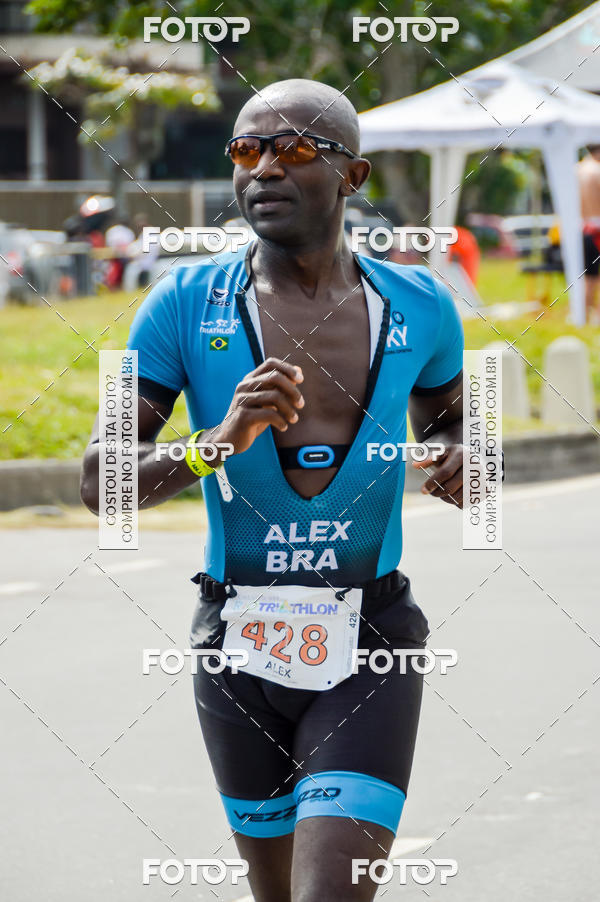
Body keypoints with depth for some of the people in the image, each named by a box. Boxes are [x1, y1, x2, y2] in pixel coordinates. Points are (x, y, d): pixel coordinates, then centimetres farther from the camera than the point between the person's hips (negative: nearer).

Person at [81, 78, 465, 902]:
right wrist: (218, 443, -25)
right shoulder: (185, 306, -5)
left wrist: (459, 461, -5)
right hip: (239, 648, 1)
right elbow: (101, 481, -7)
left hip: (368, 652, -1)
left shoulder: (417, 307, 0)